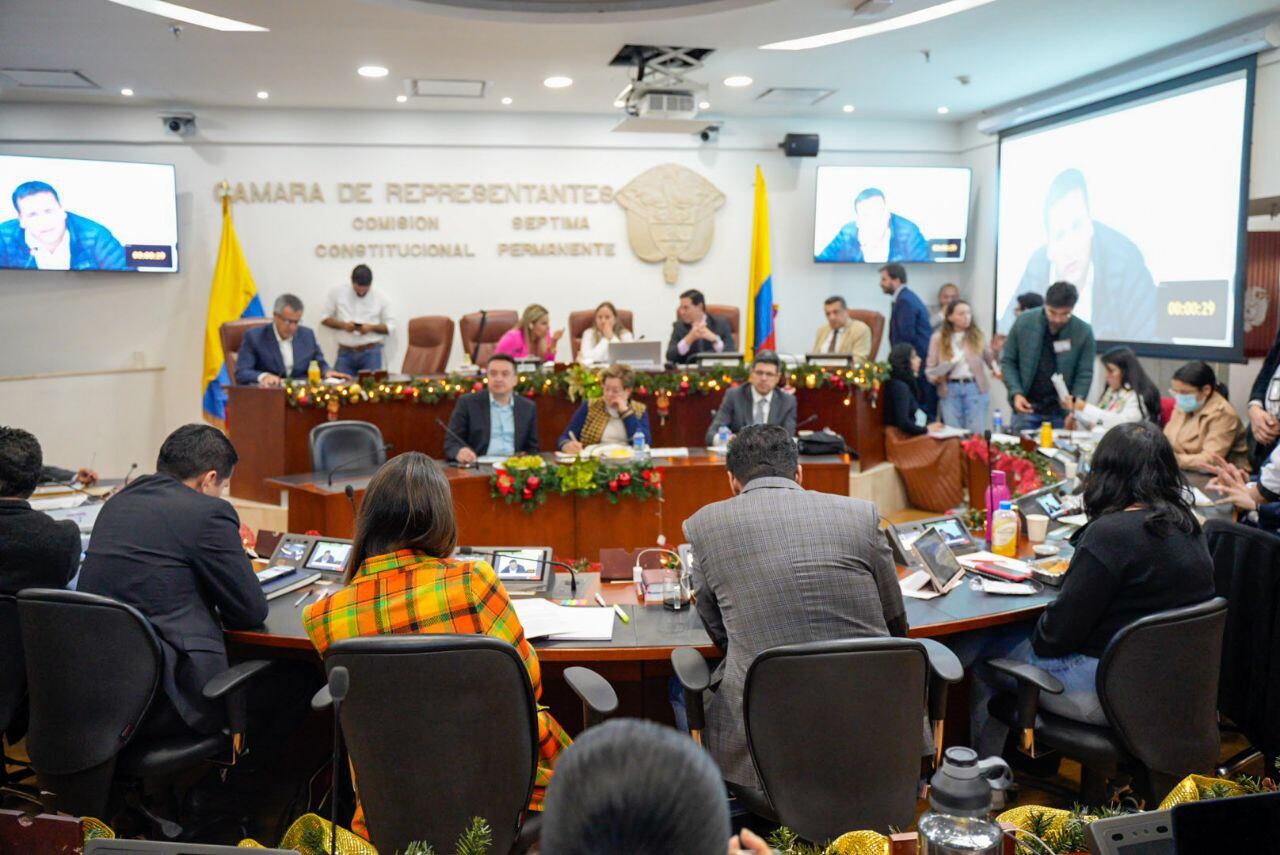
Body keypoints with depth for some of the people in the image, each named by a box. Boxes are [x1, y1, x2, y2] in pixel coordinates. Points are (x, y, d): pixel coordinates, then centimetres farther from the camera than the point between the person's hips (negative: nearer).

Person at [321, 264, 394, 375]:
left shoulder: (380, 298, 2)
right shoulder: (338, 293, 4)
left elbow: (389, 327, 6)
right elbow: (324, 318, 9)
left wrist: (371, 327, -13)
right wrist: (343, 325, -9)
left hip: (372, 352, -1)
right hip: (345, 353, 1)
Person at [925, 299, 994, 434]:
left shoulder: (977, 335, 7)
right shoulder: (938, 338, 3)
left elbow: (990, 361, 9)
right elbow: (930, 366, 3)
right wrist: (935, 377, -16)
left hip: (975, 387, 0)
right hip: (950, 389, 0)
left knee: (976, 433, 1)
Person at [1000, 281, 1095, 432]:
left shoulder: (1084, 332, -7)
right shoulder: (1024, 322, -6)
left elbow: (1085, 374, -2)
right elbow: (1008, 361, 2)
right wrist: (1016, 393, -10)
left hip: (1061, 412, 0)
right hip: (1027, 407, 0)